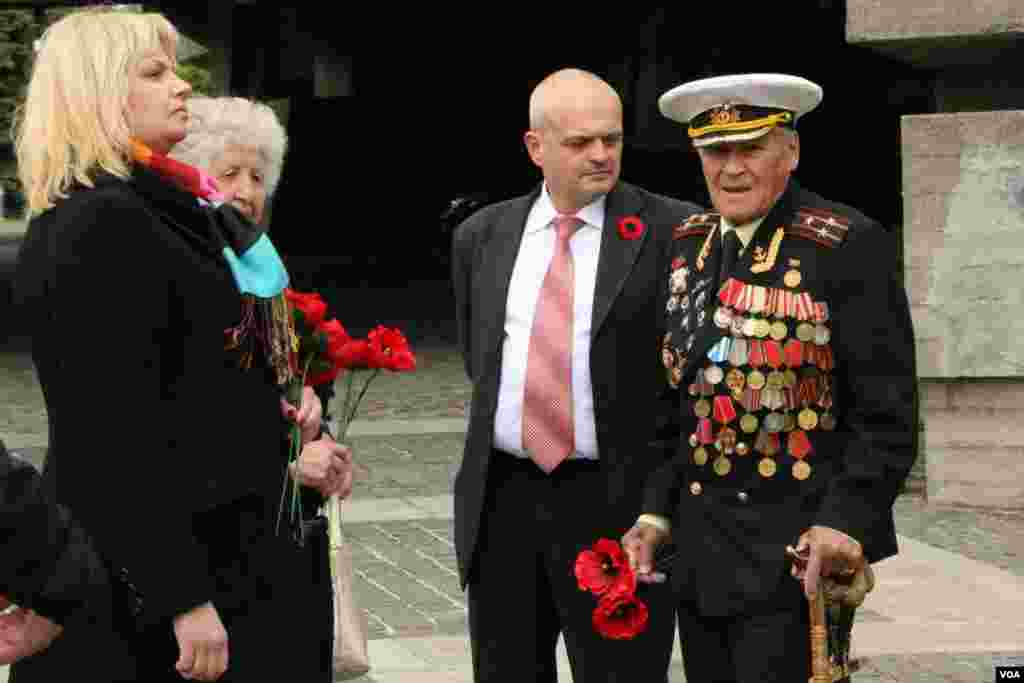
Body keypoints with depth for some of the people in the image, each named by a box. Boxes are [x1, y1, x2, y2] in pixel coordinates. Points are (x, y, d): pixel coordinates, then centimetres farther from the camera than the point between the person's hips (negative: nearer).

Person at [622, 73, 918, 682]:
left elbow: (887, 410, -11)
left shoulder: (850, 246, -10)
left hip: (795, 554, -6)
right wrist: (657, 511, 7)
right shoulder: (688, 244, 10)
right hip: (699, 549, 6)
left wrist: (847, 520, -21)